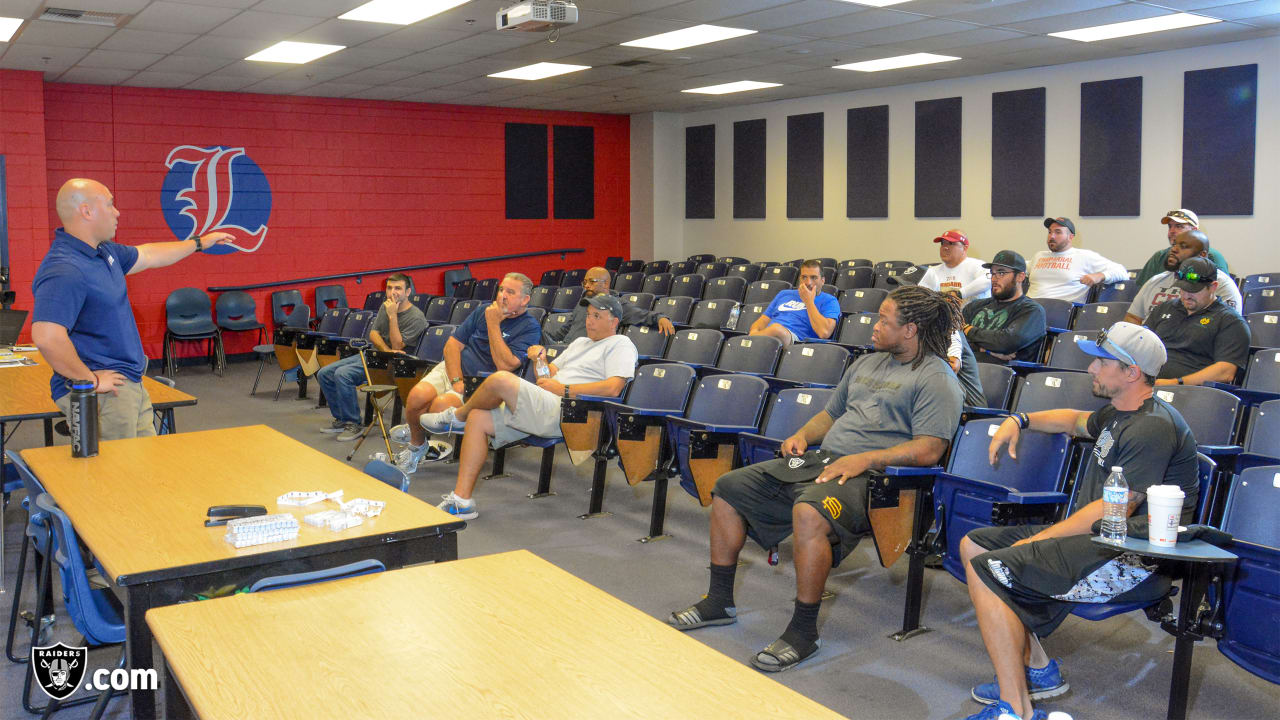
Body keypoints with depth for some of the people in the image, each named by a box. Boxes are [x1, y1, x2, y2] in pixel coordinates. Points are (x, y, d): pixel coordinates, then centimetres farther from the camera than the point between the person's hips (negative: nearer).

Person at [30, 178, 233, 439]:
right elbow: (46, 337, -34)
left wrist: (199, 243, 39)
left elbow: (146, 256, 30)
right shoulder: (63, 272, -23)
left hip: (131, 384, 10)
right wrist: (91, 380, -24)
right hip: (99, 395, -10)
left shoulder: (104, 251, 10)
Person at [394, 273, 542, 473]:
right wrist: (457, 380, -9)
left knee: (442, 404, -31)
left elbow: (505, 366, -18)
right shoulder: (484, 311, 11)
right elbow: (453, 345, 7)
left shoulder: (530, 327, -5)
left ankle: (415, 428, 5)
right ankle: (416, 445, 5)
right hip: (453, 369, 4)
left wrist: (493, 325, -15)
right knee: (417, 396, -24)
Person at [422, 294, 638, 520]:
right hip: (542, 410, 10)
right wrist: (540, 359, 9)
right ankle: (461, 500, -3)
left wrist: (564, 390, -13)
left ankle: (456, 417, 5)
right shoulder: (580, 342, 31)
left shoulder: (621, 344, 2)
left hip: (563, 414, -10)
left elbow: (613, 388, -15)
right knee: (478, 418, -2)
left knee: (501, 380, -24)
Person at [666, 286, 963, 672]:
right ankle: (719, 601, 12)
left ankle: (803, 631, -22)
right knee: (728, 487, 3)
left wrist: (864, 459, -21)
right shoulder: (867, 362, 23)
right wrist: (803, 435, 11)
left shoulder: (936, 378, -4)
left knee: (809, 512, -39)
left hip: (870, 475, -9)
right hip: (820, 459, 9)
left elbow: (930, 449, -15)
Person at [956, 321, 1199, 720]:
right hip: (1096, 538, 11)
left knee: (986, 571, -23)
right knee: (974, 545, 8)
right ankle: (1038, 670, 11)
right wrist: (1019, 420, 24)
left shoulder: (1155, 426, -18)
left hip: (1135, 562, -11)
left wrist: (1040, 539, -18)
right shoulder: (1119, 412, 15)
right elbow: (1077, 421, 39)